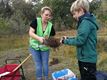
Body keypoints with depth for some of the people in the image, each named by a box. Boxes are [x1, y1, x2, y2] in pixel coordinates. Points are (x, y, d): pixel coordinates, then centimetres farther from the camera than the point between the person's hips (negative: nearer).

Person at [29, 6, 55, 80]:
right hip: (35, 47, -2)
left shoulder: (50, 26, -7)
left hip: (45, 48, 2)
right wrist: (39, 38, -37)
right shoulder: (36, 21, -14)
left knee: (45, 65, 11)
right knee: (38, 65, 6)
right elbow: (31, 33, -20)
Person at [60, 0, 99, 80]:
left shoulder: (86, 22, -20)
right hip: (86, 58, 10)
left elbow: (79, 41, -23)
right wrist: (68, 38, 6)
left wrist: (65, 41, -9)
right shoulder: (86, 21, 12)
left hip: (87, 59, -10)